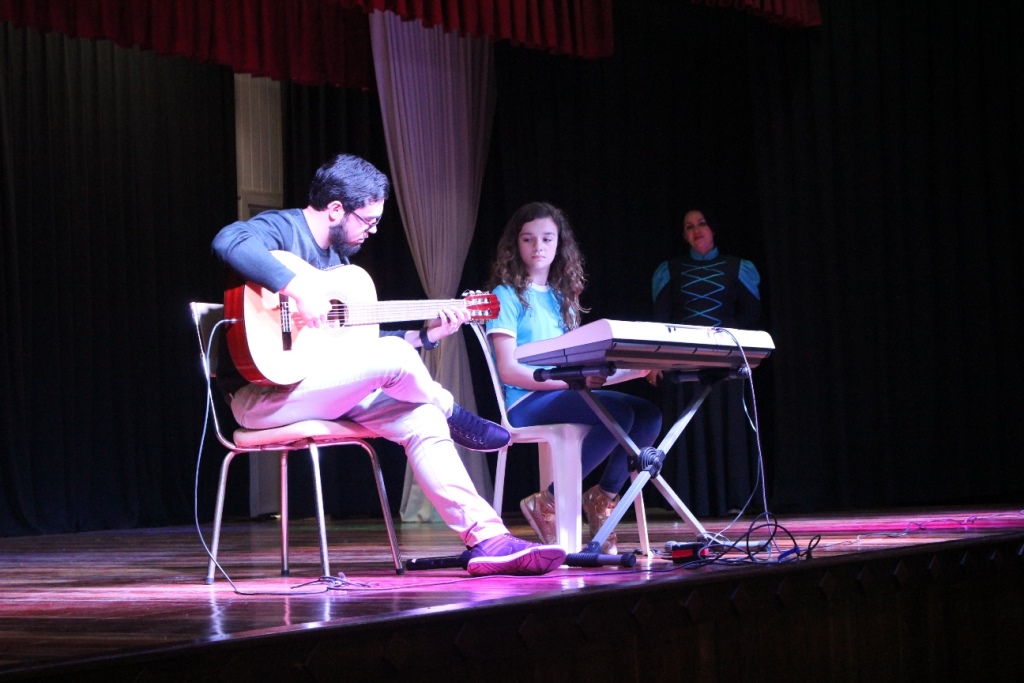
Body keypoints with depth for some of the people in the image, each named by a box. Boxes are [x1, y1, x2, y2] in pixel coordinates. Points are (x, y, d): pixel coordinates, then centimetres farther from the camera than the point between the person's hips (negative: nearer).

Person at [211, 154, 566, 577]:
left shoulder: (339, 259, 19)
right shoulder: (280, 229, -9)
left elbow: (358, 343, 23)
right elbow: (229, 242, -33)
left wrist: (426, 336, 16)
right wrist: (297, 287, -36)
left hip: (325, 391, 9)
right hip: (261, 393, -9)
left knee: (420, 419, -7)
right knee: (393, 356, -23)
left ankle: (487, 539, -11)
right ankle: (454, 418, 8)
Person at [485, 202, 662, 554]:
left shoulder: (562, 297, 22)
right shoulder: (508, 296, 1)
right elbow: (509, 370, -9)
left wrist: (593, 373, -5)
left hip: (565, 394, 7)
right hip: (526, 404, -7)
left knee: (649, 415, -16)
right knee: (619, 413, -30)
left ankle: (603, 497, 0)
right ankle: (549, 503, -18)